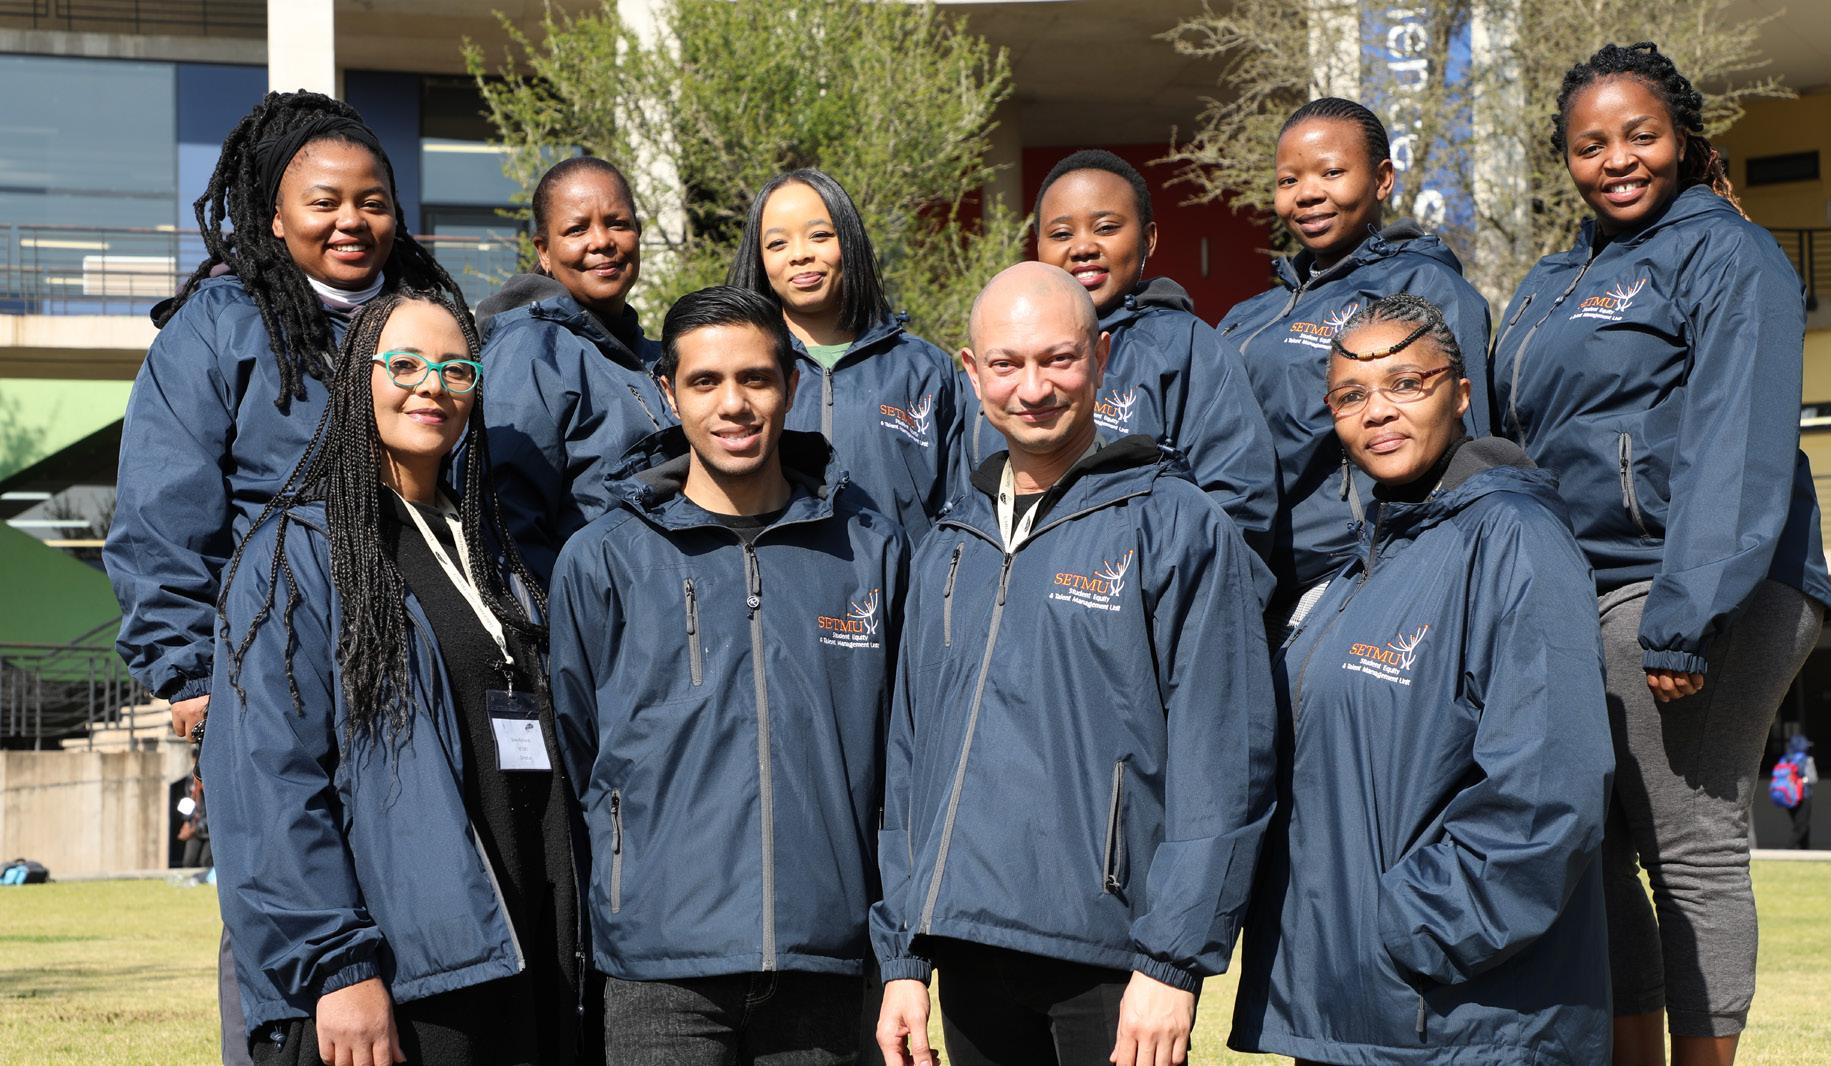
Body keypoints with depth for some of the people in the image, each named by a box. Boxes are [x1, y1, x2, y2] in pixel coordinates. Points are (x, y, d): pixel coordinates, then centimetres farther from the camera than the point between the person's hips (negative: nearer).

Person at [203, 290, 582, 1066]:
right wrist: (335, 967, -21)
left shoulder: (491, 557, 18)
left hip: (514, 968, 7)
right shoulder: (299, 551, -4)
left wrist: (562, 956, 12)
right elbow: (270, 783, -13)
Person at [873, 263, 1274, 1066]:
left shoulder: (1177, 527, -4)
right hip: (970, 956, 5)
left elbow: (1221, 762, -9)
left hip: (1110, 962, -5)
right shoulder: (950, 548, 14)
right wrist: (902, 958, 10)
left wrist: (1173, 961, -15)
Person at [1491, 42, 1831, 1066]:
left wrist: (1683, 617, -22)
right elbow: (1520, 447, 21)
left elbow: (1739, 448, -14)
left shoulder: (1726, 255, -3)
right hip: (1572, 595, 8)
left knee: (1692, 851, -5)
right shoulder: (1553, 284, 21)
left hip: (1693, 586, -8)